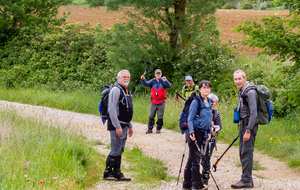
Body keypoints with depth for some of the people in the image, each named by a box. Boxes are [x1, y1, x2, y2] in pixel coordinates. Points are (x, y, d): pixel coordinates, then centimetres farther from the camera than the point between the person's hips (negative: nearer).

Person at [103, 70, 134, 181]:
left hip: (124, 126, 9)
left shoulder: (127, 91, 18)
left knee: (120, 151, 12)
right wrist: (118, 127, -22)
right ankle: (107, 173, -1)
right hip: (116, 126, -9)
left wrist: (130, 126, 23)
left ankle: (117, 173, 18)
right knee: (115, 151, -8)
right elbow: (112, 110, -19)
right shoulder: (116, 90, -12)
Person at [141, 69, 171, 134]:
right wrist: (143, 79, -27)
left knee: (160, 116, 4)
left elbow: (169, 86, -16)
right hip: (153, 102, 2)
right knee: (151, 115, 3)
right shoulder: (152, 81, 5)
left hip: (161, 102, -2)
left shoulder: (163, 81, -1)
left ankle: (158, 128, 15)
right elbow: (146, 84, -6)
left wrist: (165, 81, -37)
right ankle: (150, 128, 8)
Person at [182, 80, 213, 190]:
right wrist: (191, 132, -21)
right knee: (195, 157, -6)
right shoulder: (196, 102, -9)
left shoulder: (209, 102, 13)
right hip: (195, 133, -8)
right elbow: (190, 119, -10)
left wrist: (209, 129, 18)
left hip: (203, 133, 8)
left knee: (192, 158, 11)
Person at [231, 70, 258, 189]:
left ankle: (246, 180, -8)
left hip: (249, 125, -10)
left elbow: (253, 113, -22)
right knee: (243, 152, 11)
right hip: (243, 125, 10)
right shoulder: (241, 91, 15)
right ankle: (248, 180, 17)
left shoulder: (250, 92, -16)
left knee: (246, 152, -10)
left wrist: (248, 131, -24)